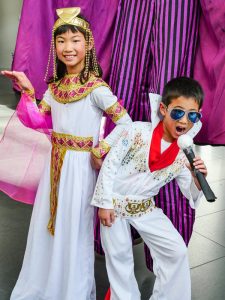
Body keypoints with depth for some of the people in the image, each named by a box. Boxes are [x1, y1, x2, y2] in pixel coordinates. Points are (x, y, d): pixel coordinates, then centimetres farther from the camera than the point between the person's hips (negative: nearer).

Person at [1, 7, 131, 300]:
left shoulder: (96, 88, -13)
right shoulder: (55, 86, 7)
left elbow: (126, 123, -13)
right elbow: (39, 121, 10)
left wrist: (101, 149, -16)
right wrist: (27, 91, 2)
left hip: (80, 165, -7)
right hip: (55, 163, 7)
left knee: (74, 230, 5)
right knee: (46, 225, 18)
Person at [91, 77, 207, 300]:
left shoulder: (185, 154, -8)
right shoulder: (137, 131, -20)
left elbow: (190, 194, 0)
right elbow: (110, 164, -15)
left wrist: (198, 180, -23)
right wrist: (104, 203, -14)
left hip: (144, 207, 4)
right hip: (114, 202, -3)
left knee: (177, 250, 2)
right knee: (118, 255, 8)